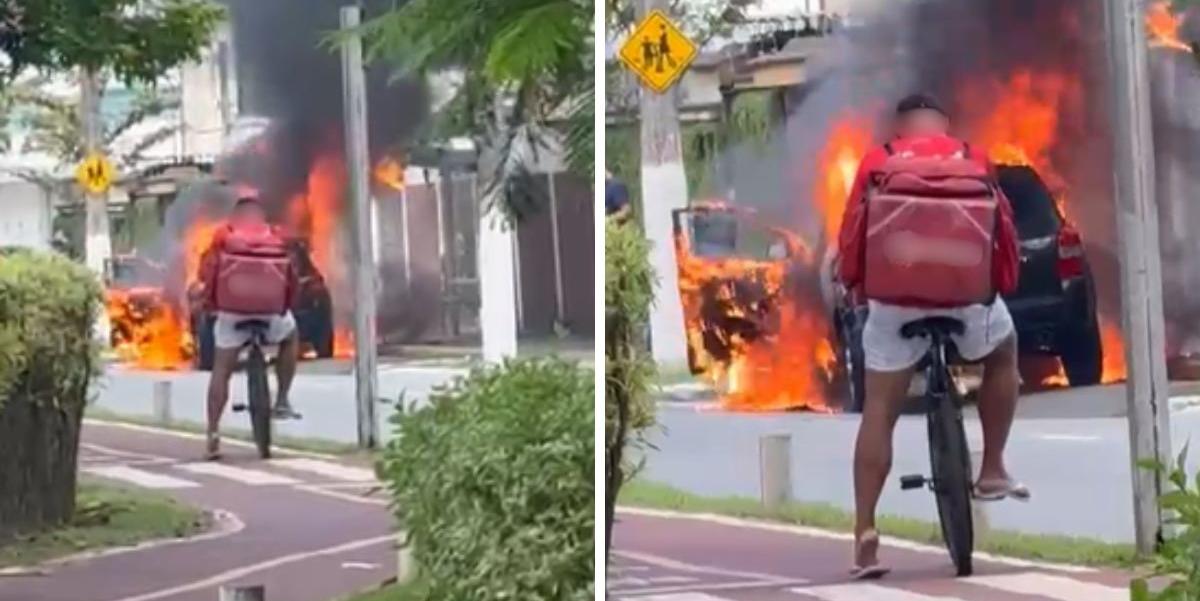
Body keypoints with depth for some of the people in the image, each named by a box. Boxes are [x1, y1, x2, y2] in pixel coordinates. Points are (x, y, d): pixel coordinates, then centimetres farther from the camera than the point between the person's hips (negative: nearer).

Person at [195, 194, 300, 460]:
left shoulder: (224, 235, 1)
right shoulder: (276, 237, 5)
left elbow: (208, 269, -4)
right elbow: (292, 278, 6)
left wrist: (209, 301, 11)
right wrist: (287, 305, 20)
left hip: (232, 311, -1)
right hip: (271, 311, 1)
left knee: (221, 372, 9)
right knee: (290, 336, 32)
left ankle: (213, 434, 1)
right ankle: (282, 401, 25)